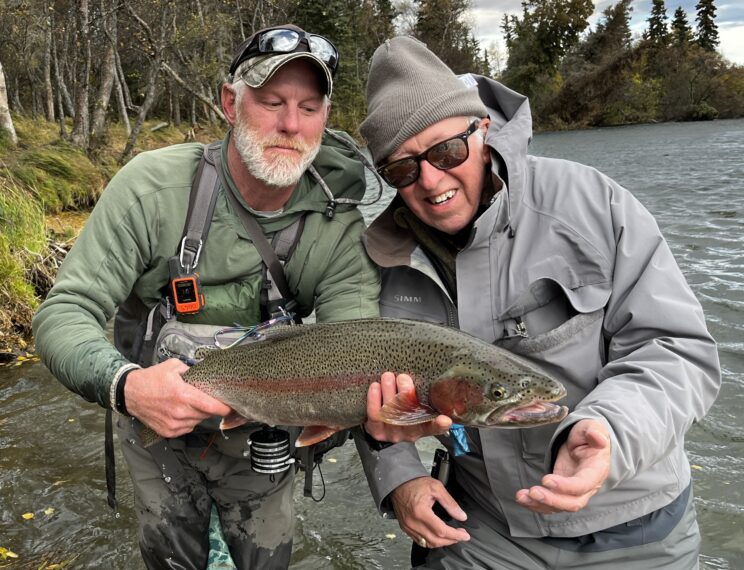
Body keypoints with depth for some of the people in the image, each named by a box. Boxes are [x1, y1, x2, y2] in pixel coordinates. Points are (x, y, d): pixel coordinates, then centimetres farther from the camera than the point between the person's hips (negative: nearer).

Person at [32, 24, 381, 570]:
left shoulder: (342, 221, -20)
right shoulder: (153, 184, -25)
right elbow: (64, 314, -24)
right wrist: (126, 386, -45)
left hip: (263, 437, 1)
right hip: (159, 428, 0)